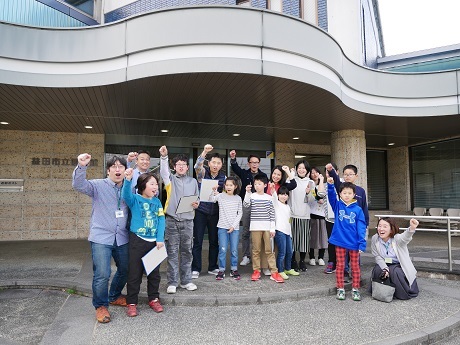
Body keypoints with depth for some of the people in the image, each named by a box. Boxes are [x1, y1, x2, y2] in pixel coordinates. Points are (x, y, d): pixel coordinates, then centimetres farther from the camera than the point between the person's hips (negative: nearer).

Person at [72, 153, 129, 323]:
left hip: (122, 238, 5)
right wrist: (81, 166, -37)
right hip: (101, 238, -5)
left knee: (125, 270, 18)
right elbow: (79, 185, -21)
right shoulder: (99, 185, -5)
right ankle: (100, 306, 17)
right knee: (102, 275, -9)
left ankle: (114, 296, 44)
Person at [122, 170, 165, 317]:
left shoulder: (157, 202, 6)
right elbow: (126, 195, -27)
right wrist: (128, 180, -45)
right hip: (137, 241, -4)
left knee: (154, 272, 14)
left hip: (154, 242, 4)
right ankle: (131, 302, 20)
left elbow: (161, 220, 2)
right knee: (134, 273, 5)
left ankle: (154, 299, 31)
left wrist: (160, 239, -8)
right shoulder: (135, 199, -5)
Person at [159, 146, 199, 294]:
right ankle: (172, 282, 13)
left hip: (187, 221, 2)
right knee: (172, 252, 3)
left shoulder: (193, 181, 10)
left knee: (186, 252, 9)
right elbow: (163, 170, -18)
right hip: (172, 221, -2)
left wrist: (196, 204, -6)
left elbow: (196, 198, 17)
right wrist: (163, 156, -35)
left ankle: (186, 281, 21)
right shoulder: (170, 179, 3)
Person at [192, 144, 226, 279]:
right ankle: (195, 269, 12)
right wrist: (204, 152, -41)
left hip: (215, 212, 3)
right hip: (201, 210, -3)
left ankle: (213, 267, 24)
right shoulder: (202, 172, -5)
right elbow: (197, 166, -28)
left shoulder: (223, 177, 4)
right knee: (197, 241, 1)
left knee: (214, 241, 10)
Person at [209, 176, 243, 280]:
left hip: (234, 228, 1)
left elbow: (240, 213, 5)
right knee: (222, 249, -1)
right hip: (223, 227, -1)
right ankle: (221, 270, 11)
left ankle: (234, 270, 20)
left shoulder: (238, 198, 5)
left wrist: (234, 225, -4)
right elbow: (211, 200, -16)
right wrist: (214, 193, -36)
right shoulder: (220, 196, 1)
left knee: (234, 250, 5)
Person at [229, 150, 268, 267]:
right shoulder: (244, 173, 7)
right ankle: (246, 256, 15)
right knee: (245, 232, 6)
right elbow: (235, 168, -12)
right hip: (246, 206, 1)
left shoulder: (263, 176, 6)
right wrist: (233, 159, -32)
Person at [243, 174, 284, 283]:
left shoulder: (269, 198, 4)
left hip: (267, 227, 0)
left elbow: (272, 214, 4)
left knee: (269, 250, 3)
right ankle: (256, 271, 18)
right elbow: (246, 205, -15)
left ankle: (274, 272, 6)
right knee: (256, 250, 7)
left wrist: (272, 228, 0)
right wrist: (248, 192, -24)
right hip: (255, 227, 0)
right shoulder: (252, 196, 3)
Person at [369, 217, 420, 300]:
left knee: (395, 272, -32)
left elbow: (405, 237, -49)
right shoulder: (375, 239, -12)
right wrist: (385, 268, -24)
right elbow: (377, 257, -7)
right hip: (384, 264, 3)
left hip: (399, 265, -2)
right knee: (377, 271, -27)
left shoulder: (397, 238, -23)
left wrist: (412, 228, -72)